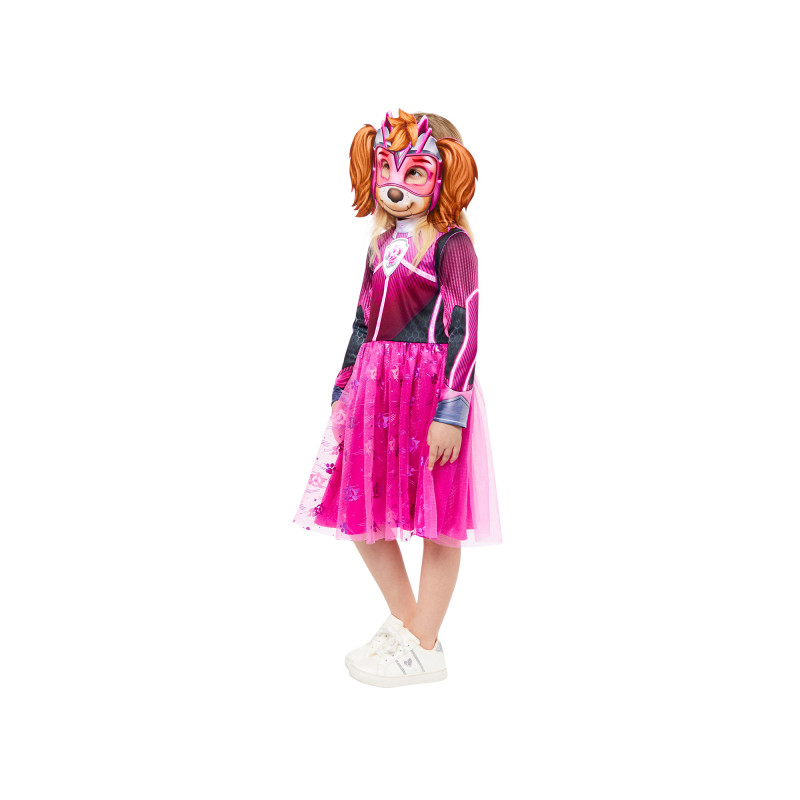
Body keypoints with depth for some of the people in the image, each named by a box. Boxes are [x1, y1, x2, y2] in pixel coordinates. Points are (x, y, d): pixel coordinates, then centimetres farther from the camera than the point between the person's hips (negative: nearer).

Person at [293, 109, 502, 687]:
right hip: (375, 390, 8)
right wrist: (343, 391, 16)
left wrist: (451, 411, -19)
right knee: (362, 513, 12)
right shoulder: (383, 243, 14)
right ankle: (403, 620, 32)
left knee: (436, 521, 2)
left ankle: (425, 648, 17)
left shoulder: (450, 244, -8)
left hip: (430, 389, -8)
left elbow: (466, 330, -14)